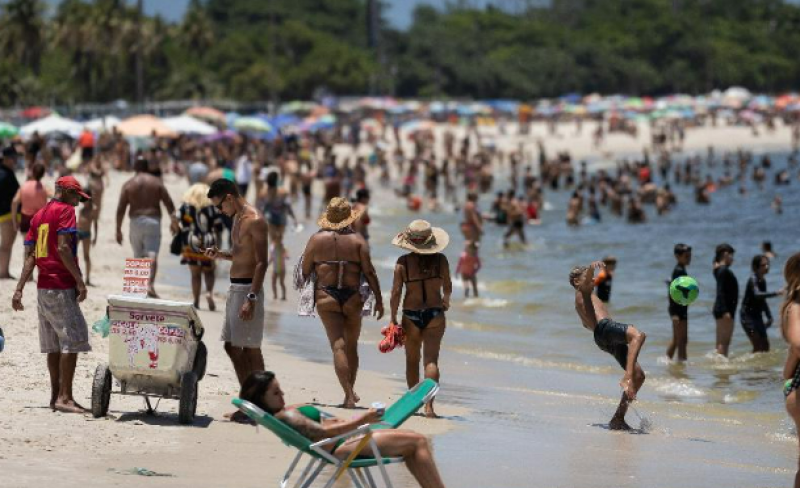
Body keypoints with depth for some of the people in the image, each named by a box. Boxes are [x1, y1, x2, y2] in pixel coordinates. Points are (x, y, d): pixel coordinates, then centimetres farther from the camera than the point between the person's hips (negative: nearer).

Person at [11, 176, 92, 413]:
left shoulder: (39, 215, 17)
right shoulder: (65, 210, -7)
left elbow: (30, 255, 11)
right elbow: (63, 247, -19)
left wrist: (19, 289, 5)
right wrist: (80, 280, -21)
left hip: (44, 286, 9)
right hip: (62, 286, -9)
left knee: (54, 345, 12)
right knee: (73, 339, -9)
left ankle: (56, 395, 15)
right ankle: (65, 397, -14)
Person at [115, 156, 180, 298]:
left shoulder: (128, 184, 4)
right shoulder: (156, 182, 5)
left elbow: (121, 209, 1)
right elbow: (168, 203, -1)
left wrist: (118, 230, 5)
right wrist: (174, 220, 2)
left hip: (136, 221, 1)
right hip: (153, 221, -1)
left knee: (138, 256, 12)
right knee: (152, 254, -10)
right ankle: (151, 285, -28)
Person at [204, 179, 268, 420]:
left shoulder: (255, 221, -15)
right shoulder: (237, 219, 15)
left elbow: (262, 263, -20)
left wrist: (251, 298, -25)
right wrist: (219, 254, 7)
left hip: (248, 289, -10)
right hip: (235, 288, 10)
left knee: (251, 348, -6)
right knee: (232, 346, 12)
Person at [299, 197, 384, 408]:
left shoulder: (317, 239, 2)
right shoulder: (357, 239, 0)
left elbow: (304, 271, 5)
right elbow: (369, 272, -5)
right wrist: (379, 299, 0)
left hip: (326, 297, -1)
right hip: (352, 298, 1)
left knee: (338, 346, -6)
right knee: (351, 345, 17)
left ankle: (349, 395, -17)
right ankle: (351, 391, 26)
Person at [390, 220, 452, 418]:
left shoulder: (403, 262, -6)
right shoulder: (440, 260, -3)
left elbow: (396, 292, -7)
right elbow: (448, 287, 7)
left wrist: (393, 318, 2)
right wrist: (446, 301, 29)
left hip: (410, 315, 0)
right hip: (435, 314, 0)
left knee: (412, 360, 16)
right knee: (431, 360, -5)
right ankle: (428, 405, -17)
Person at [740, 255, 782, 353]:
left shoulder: (762, 281, 11)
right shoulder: (753, 280, -16)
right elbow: (757, 294, -35)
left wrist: (769, 317, 20)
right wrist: (776, 293, -42)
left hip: (757, 315, 9)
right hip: (748, 315, -9)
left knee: (765, 345, 9)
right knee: (758, 346, -17)